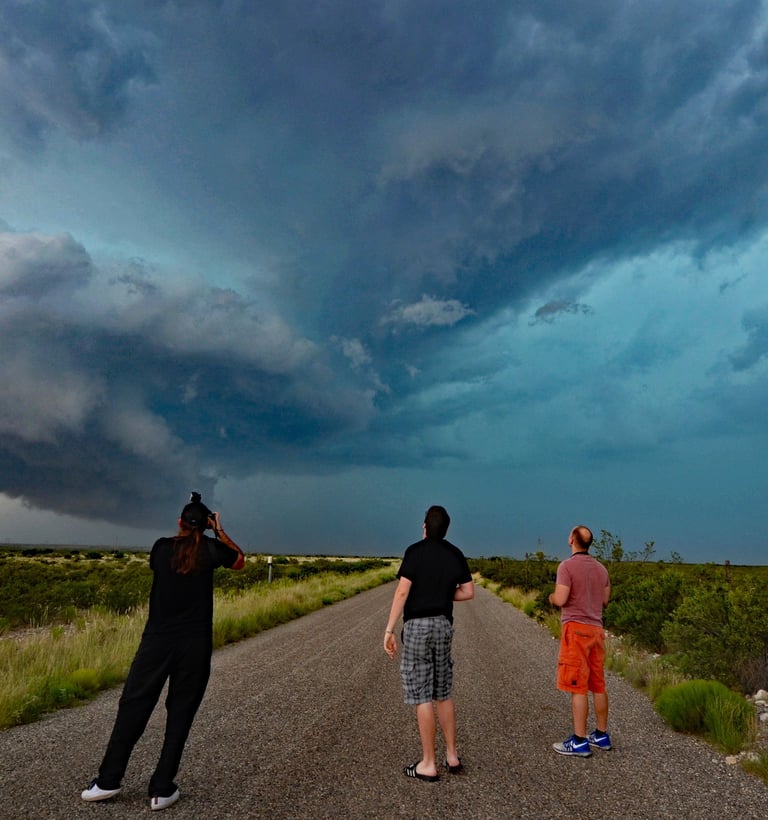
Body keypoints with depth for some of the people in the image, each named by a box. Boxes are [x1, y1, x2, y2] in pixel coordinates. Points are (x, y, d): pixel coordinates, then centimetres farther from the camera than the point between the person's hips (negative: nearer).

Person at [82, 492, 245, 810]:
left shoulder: (161, 547, 1)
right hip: (195, 645, -1)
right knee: (180, 715, 8)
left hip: (156, 641, 1)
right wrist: (221, 532, 14)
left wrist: (185, 534, 25)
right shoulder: (210, 548, -3)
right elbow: (240, 561, 14)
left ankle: (108, 781, 17)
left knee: (133, 706, 12)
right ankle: (161, 790, 13)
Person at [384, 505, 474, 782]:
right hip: (443, 624, 6)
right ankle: (452, 756, 23)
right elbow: (468, 592, 8)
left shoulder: (415, 551, -10)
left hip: (417, 625, -6)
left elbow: (402, 592, -15)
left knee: (421, 696, 1)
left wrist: (389, 630, -12)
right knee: (443, 693, 17)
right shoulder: (456, 554, 6)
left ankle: (428, 764, 8)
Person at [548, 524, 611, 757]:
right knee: (598, 685, 14)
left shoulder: (567, 566, -13)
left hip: (576, 628, -7)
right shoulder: (601, 568, 9)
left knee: (578, 687, -4)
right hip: (596, 629, 7)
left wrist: (551, 597, 4)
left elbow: (560, 599, -17)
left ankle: (579, 742, 0)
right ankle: (601, 735, 23)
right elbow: (605, 599, 16)